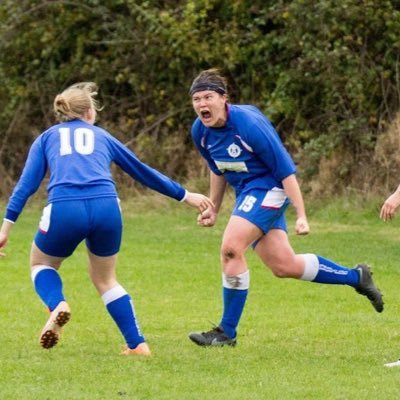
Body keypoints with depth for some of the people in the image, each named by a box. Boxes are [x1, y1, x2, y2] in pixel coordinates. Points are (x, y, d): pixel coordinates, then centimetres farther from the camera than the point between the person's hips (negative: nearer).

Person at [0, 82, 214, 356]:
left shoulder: (47, 138, 24)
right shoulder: (102, 137, 28)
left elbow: (27, 183, 12)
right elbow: (143, 172, 34)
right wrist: (185, 196, 44)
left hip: (64, 209, -2)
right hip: (106, 208, 2)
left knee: (41, 264, 25)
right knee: (105, 279, 23)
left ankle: (57, 305, -6)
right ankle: (137, 344, 14)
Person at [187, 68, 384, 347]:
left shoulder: (249, 124, -25)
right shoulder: (200, 131, -4)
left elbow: (286, 170, -21)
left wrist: (301, 217, -22)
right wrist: (213, 209, 19)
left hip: (269, 187, -8)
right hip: (247, 193, 8)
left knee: (231, 248, -23)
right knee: (284, 266, 8)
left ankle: (227, 332, -12)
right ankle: (356, 277, 30)